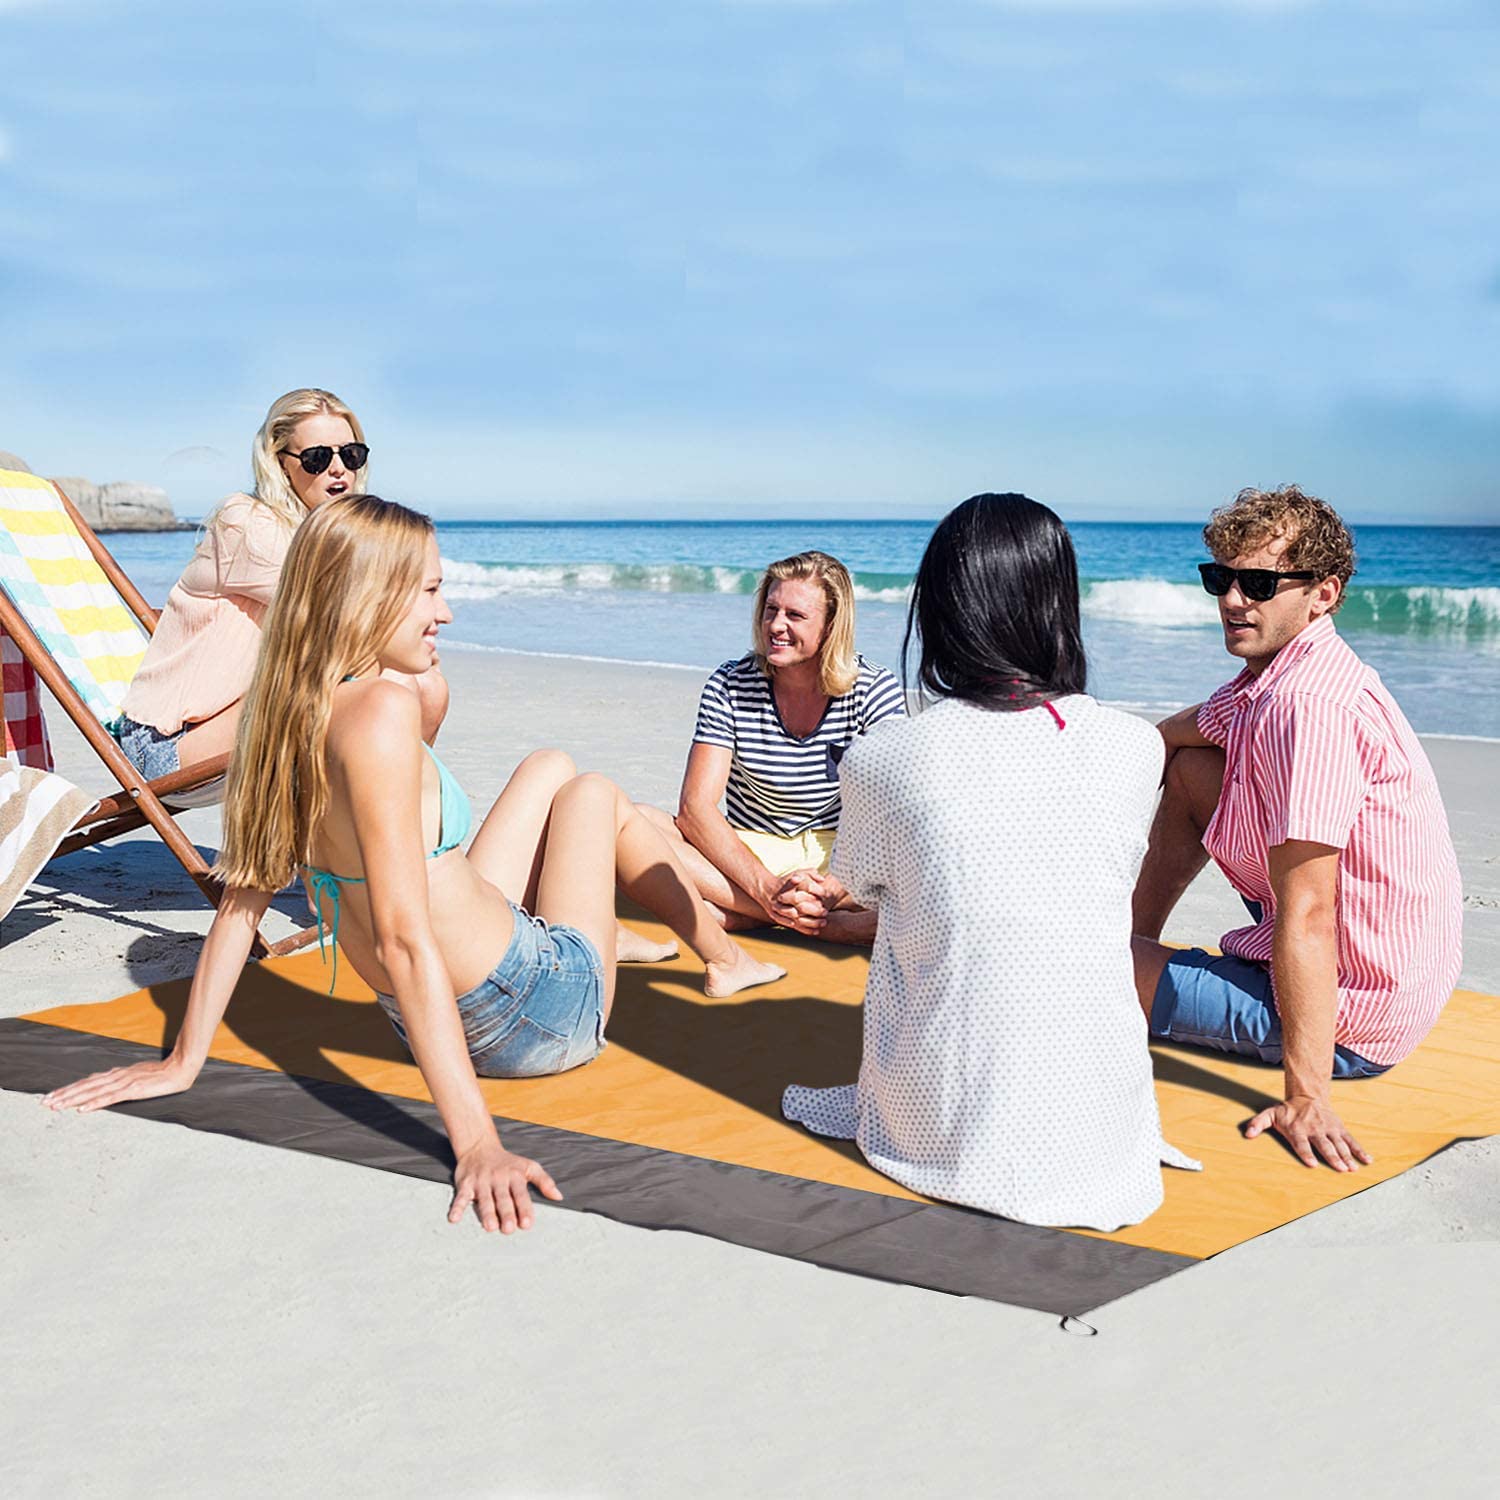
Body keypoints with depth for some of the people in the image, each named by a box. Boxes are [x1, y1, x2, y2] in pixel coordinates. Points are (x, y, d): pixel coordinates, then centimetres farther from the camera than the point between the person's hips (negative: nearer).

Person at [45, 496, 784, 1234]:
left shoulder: (286, 712, -5)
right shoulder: (382, 711, -30)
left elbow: (244, 892, 0)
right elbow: (402, 938, -34)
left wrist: (184, 1061, 7)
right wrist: (476, 1142, -35)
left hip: (446, 1021, 7)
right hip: (543, 1017, -7)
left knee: (550, 768, 26)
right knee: (593, 790, 18)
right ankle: (725, 957, 42)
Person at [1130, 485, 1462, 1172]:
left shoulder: (1309, 708, -28)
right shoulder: (1272, 672, 3)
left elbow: (1307, 917, -31)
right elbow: (1158, 745, 21)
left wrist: (1306, 1097, -30)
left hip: (1349, 1020, -9)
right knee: (1190, 768, 16)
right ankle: (1134, 940, 24)